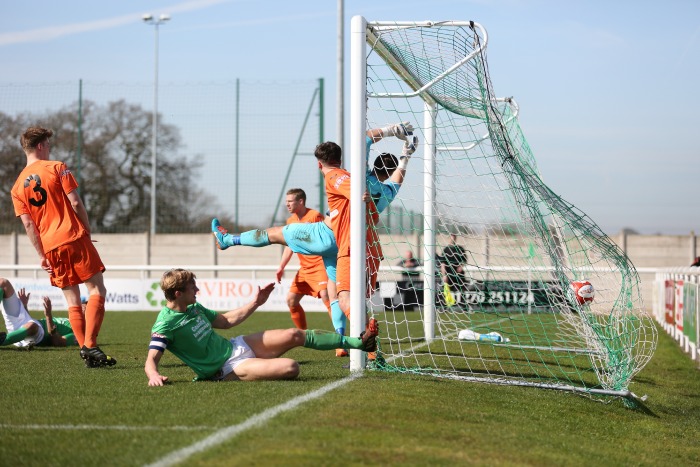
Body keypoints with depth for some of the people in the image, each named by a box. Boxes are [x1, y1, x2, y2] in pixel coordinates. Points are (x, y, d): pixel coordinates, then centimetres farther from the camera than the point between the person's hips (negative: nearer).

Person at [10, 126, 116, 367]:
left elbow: (28, 224, 5)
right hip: (74, 237, -5)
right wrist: (87, 230, 5)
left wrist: (42, 255, 5)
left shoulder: (17, 187, 11)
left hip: (50, 247, 5)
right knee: (97, 290, -2)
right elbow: (76, 203, -7)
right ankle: (89, 345, -16)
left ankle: (87, 354, 2)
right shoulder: (57, 168, -1)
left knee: (72, 301, 9)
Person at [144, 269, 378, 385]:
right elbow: (150, 361, -25)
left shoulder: (194, 308, 7)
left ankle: (357, 341, 10)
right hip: (229, 368, -9)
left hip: (236, 345, 9)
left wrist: (255, 303, 19)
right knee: (290, 368, -25)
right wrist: (154, 376, -48)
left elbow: (225, 321, 20)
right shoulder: (165, 325, -20)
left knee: (295, 335, 1)